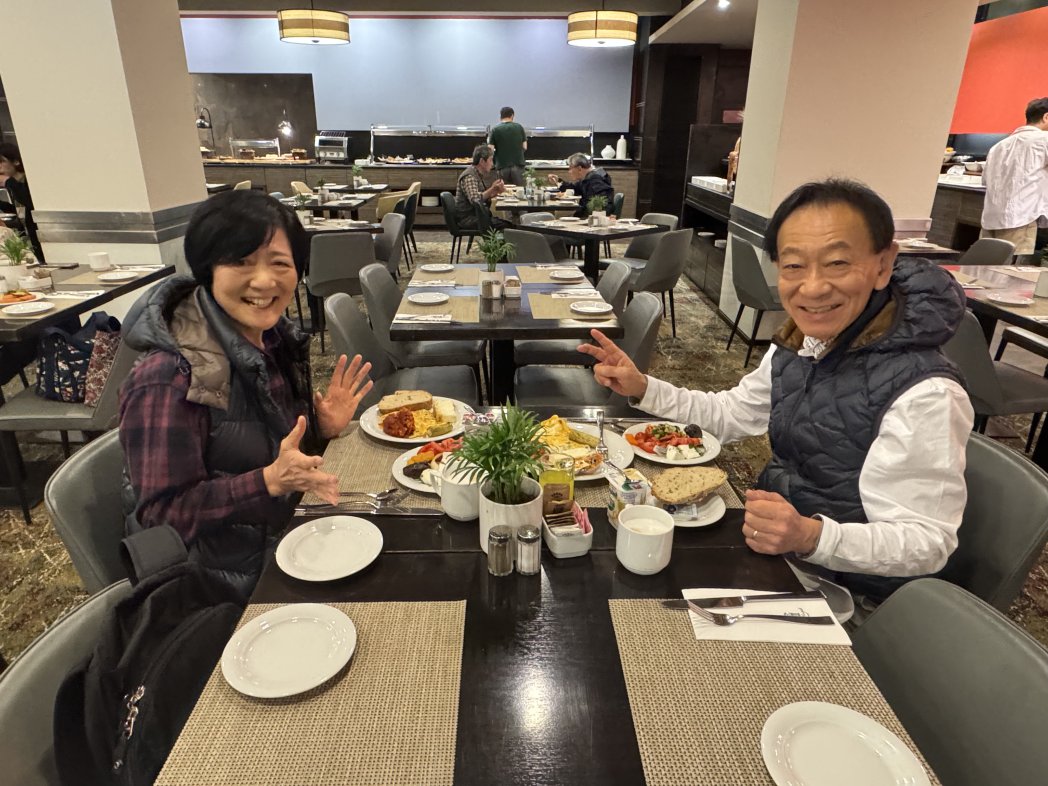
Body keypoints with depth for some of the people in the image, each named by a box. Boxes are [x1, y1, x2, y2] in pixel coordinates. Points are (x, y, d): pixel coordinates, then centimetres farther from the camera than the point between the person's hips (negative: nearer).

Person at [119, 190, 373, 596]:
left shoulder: (275, 335, -2)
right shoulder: (169, 378, -26)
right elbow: (161, 512, -22)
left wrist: (323, 427, -10)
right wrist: (270, 481, -33)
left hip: (281, 539, 7)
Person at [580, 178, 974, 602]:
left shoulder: (922, 395, -28)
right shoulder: (801, 343, -3)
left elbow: (927, 543, -24)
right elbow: (731, 413, 10)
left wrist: (810, 536, -41)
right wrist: (643, 388, -2)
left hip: (843, 591, -6)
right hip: (772, 552, 7)